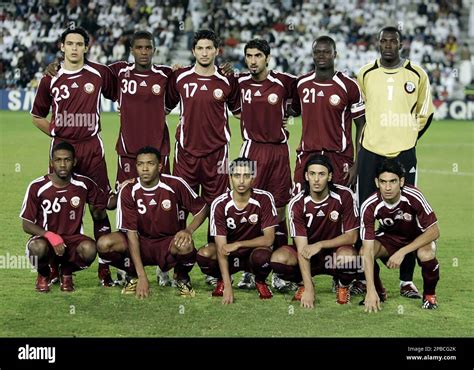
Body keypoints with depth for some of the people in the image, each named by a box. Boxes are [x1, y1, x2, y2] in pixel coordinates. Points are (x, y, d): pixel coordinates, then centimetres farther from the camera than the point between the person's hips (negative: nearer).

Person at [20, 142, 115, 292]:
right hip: (45, 237, -2)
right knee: (38, 247, -38)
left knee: (89, 249, -33)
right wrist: (50, 236, -23)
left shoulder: (84, 184, -3)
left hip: (73, 239, 2)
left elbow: (108, 203, 10)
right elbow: (27, 225, -7)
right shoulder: (37, 187, -10)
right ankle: (43, 275, 2)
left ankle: (67, 272, 4)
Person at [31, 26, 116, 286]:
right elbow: (37, 116, 16)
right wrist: (56, 133, 5)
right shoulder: (51, 79, 5)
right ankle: (57, 265, 12)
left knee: (99, 206, -1)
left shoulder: (99, 73, 2)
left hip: (92, 147, -1)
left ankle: (104, 267, 2)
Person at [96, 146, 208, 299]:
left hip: (169, 243, -1)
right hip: (141, 243, 1)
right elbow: (131, 232, -15)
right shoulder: (128, 191, -14)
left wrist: (188, 230, -24)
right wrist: (142, 276, -23)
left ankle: (182, 277, 0)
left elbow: (202, 209, -2)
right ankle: (133, 275, 5)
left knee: (186, 246, -37)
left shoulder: (175, 185, -15)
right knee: (104, 244, -26)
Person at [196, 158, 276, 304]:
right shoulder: (219, 204, -18)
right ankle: (222, 280, 4)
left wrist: (238, 244, -29)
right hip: (230, 256, 1)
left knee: (262, 256, -37)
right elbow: (221, 247, -22)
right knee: (204, 255, -30)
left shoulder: (264, 199, -18)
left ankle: (260, 281, 0)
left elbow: (269, 238, -18)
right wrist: (227, 287, -31)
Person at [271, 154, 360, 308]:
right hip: (309, 252, 1)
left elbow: (351, 236, -12)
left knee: (348, 256, -37)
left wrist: (320, 245, -26)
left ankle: (343, 284, -1)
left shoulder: (344, 196, -17)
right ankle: (305, 283, 4)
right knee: (278, 258, -29)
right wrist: (309, 289, -30)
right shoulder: (297, 204, -17)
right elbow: (302, 247, -21)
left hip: (336, 250, -1)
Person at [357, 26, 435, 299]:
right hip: (371, 153, 1)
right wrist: (377, 137, 12)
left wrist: (407, 140, 7)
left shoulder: (417, 75, 2)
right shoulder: (365, 74, 4)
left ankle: (407, 281, 3)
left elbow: (425, 114, 12)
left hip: (404, 154, -1)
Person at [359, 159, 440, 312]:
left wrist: (402, 252, -33)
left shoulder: (414, 196, -32)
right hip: (389, 236, 2)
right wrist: (371, 291, -38)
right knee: (363, 252, -26)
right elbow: (368, 250, -30)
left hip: (418, 237, -2)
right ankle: (379, 292, 4)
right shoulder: (369, 206, -29)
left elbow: (433, 231, -25)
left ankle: (429, 295, -3)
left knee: (426, 255, -34)